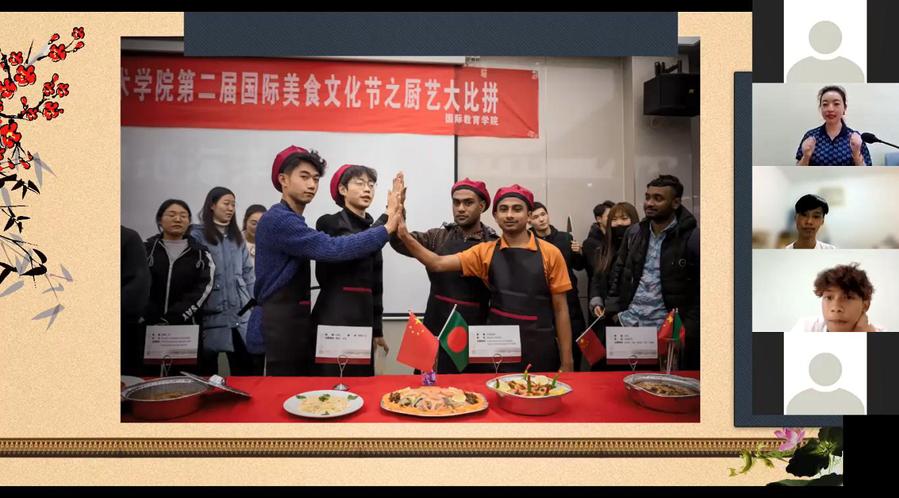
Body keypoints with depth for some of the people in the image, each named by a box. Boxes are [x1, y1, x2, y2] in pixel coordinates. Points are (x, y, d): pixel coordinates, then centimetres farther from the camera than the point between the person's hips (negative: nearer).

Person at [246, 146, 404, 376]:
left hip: (293, 322, 10)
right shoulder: (279, 219, -16)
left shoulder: (290, 220, 18)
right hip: (280, 324, -10)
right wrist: (387, 228, -23)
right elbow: (333, 249, -26)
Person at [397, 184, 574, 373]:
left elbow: (560, 309, 0)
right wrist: (405, 236, -21)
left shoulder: (550, 253, -3)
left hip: (540, 350, -1)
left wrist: (566, 362, -1)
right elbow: (438, 264, -7)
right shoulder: (485, 252, 3)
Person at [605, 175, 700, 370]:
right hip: (627, 325, 5)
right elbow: (618, 271, 14)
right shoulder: (634, 232, 6)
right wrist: (614, 309, 5)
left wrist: (688, 327, -13)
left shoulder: (692, 237, -10)